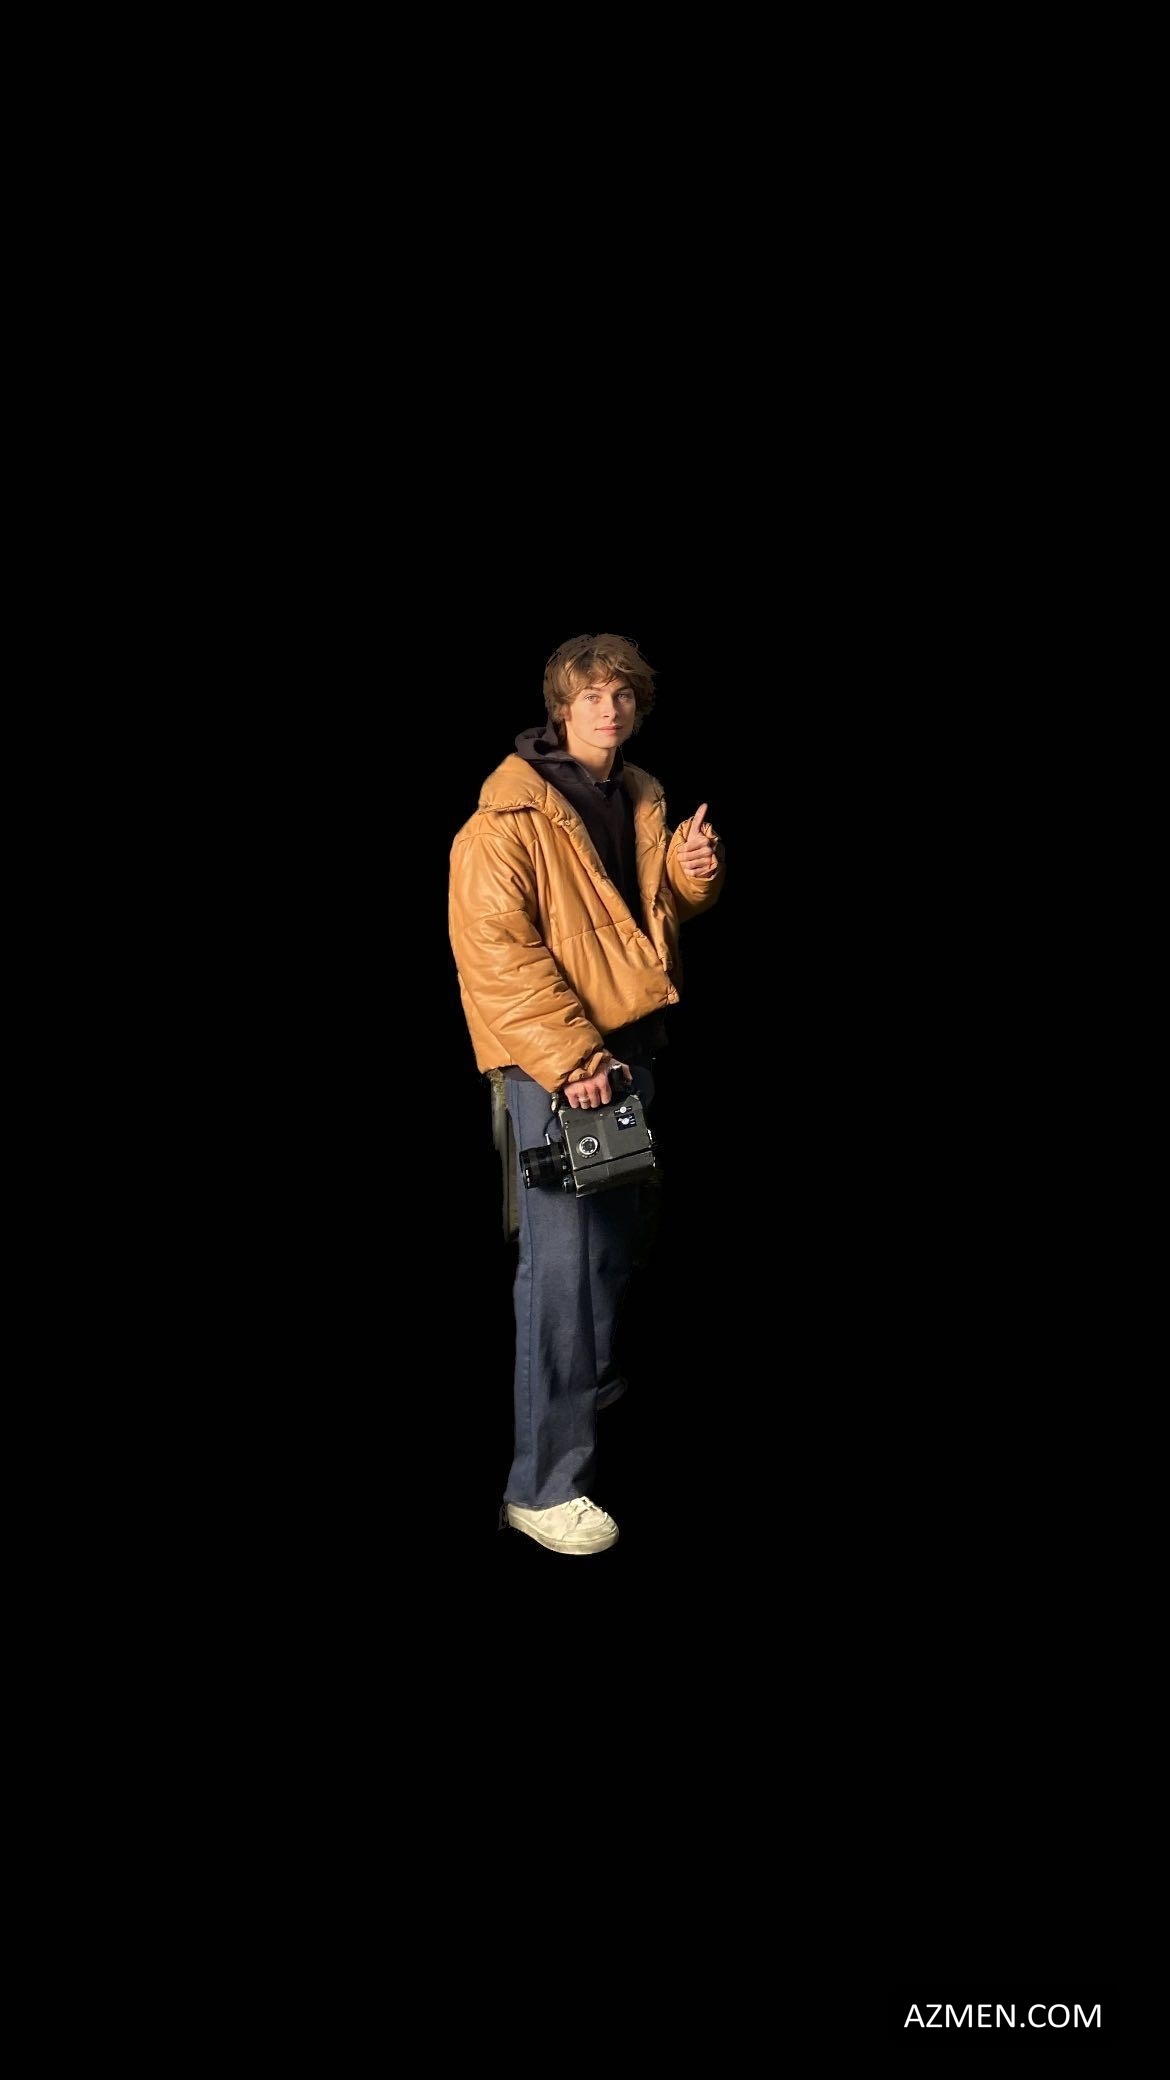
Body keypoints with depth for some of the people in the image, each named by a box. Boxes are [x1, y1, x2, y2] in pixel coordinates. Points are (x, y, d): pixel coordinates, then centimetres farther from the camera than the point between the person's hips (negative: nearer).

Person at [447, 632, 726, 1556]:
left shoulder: (642, 797, 11)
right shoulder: (512, 813, -13)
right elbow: (494, 947, -19)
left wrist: (694, 869, -1)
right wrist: (570, 1056, -24)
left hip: (627, 1039, 8)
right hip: (551, 1055, -8)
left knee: (616, 1235, 19)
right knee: (562, 1255, -13)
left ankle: (592, 1384, 42)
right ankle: (545, 1483, -8)